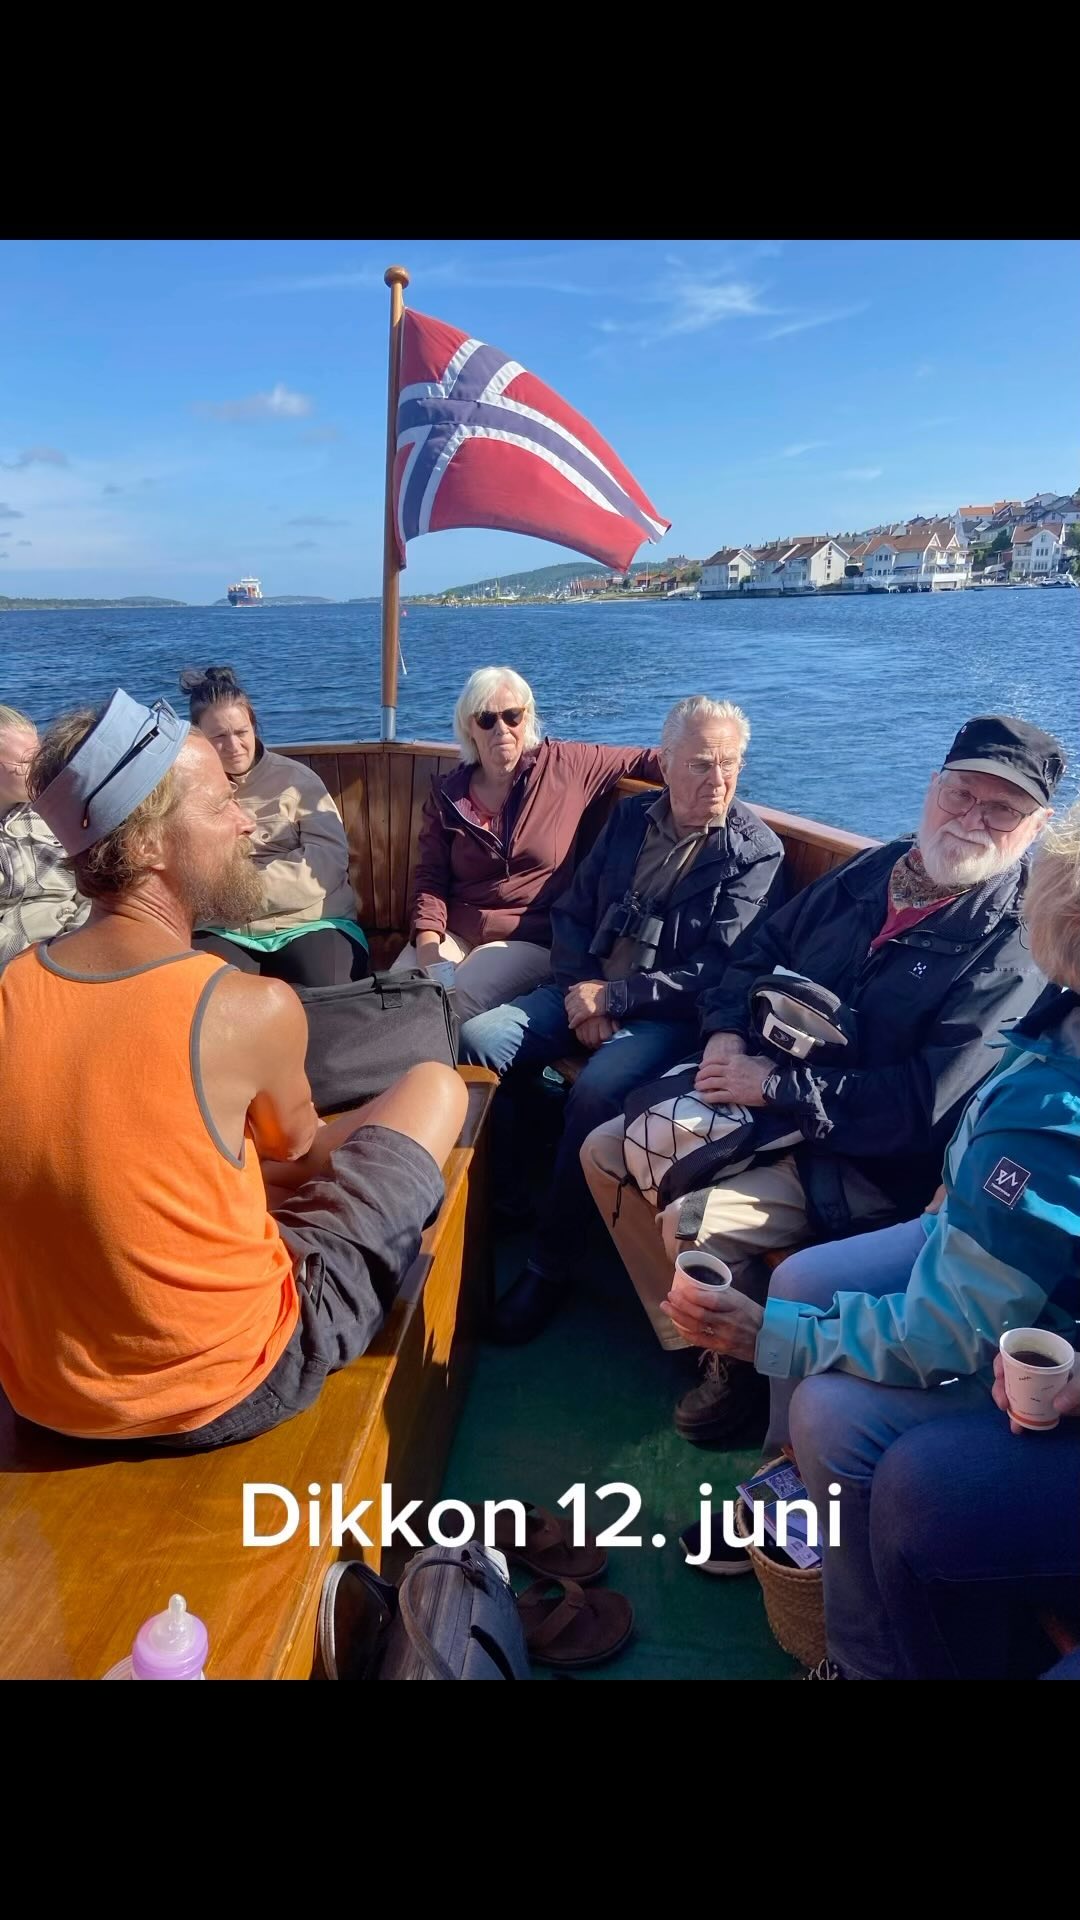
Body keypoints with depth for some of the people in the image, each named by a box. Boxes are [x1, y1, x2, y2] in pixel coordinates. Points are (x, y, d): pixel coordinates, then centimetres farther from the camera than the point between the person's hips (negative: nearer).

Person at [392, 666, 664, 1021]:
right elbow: (430, 877, 2)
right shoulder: (447, 793, 5)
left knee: (452, 1002, -26)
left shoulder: (566, 765, -1)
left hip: (530, 939, -3)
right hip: (455, 934, 3)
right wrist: (427, 945, -13)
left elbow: (644, 761, 3)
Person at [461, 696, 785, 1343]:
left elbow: (718, 971, -14)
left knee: (596, 1088, -33)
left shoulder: (755, 851, -6)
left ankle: (551, 1264, -15)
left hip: (669, 1014, -5)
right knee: (478, 1037, -17)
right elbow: (573, 912, 12)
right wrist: (580, 990, -5)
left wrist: (613, 997, -16)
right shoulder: (632, 816, 11)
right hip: (590, 988, 6)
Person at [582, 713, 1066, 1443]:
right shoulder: (872, 871, 4)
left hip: (863, 1164, -7)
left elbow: (925, 1107, -24)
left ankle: (757, 1368, 6)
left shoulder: (1015, 950, -17)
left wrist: (776, 1086, -21)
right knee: (607, 1151, 5)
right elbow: (760, 952, 14)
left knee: (693, 1220, -26)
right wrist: (727, 1034, -5)